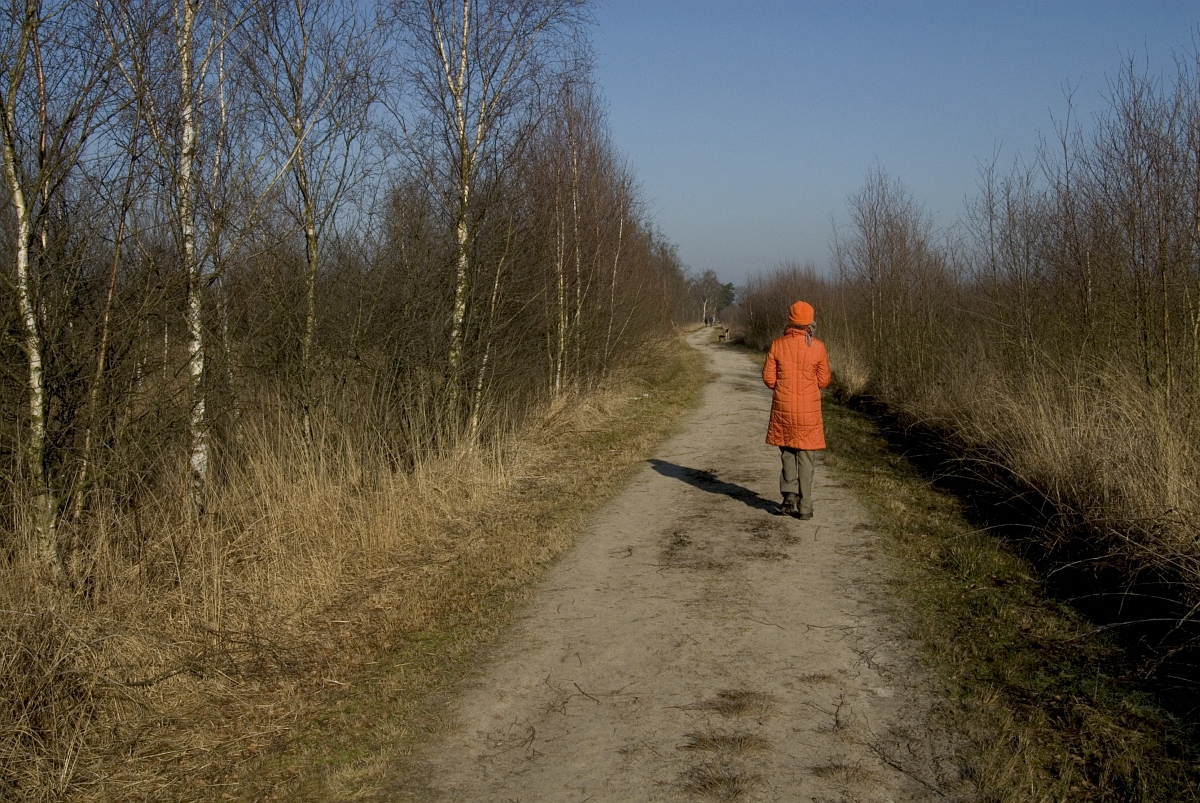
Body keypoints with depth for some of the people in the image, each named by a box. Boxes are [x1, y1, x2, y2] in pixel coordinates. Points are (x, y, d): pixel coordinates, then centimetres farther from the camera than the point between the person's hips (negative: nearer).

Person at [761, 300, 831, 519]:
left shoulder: (778, 345, -6)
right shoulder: (817, 347, -8)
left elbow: (768, 378, -4)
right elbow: (824, 380, -2)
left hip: (783, 408, 1)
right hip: (809, 410, -1)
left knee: (787, 452, 18)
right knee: (806, 458, 8)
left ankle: (790, 494, 4)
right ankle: (804, 506, 8)